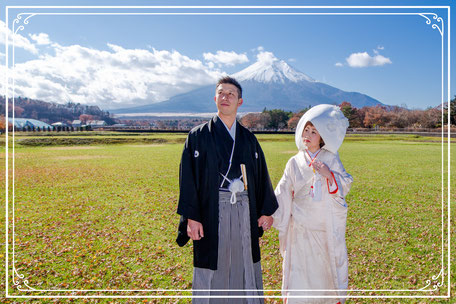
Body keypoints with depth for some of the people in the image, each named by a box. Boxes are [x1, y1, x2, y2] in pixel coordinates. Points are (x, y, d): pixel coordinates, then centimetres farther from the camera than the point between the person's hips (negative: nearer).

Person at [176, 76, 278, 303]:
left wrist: (266, 210, 8)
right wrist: (191, 217, -11)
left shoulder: (249, 139, 10)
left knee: (244, 265, 13)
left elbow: (261, 175, 13)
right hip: (212, 211, -3)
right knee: (212, 270, 6)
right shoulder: (198, 136, 0)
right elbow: (188, 177, -5)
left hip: (244, 211, 3)